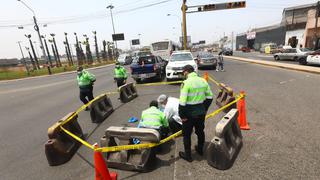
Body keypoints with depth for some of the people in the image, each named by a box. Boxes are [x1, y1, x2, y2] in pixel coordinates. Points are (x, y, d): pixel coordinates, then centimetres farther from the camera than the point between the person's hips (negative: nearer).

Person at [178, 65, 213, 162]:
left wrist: (182, 115, -12)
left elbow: (182, 102, -23)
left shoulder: (186, 82, -19)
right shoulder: (203, 81, 1)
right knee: (200, 131, 25)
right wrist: (204, 109, 14)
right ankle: (200, 150, 46)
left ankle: (188, 155, 27)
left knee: (186, 134, 13)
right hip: (201, 112, 7)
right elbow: (209, 97, 7)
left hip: (189, 114, -6)